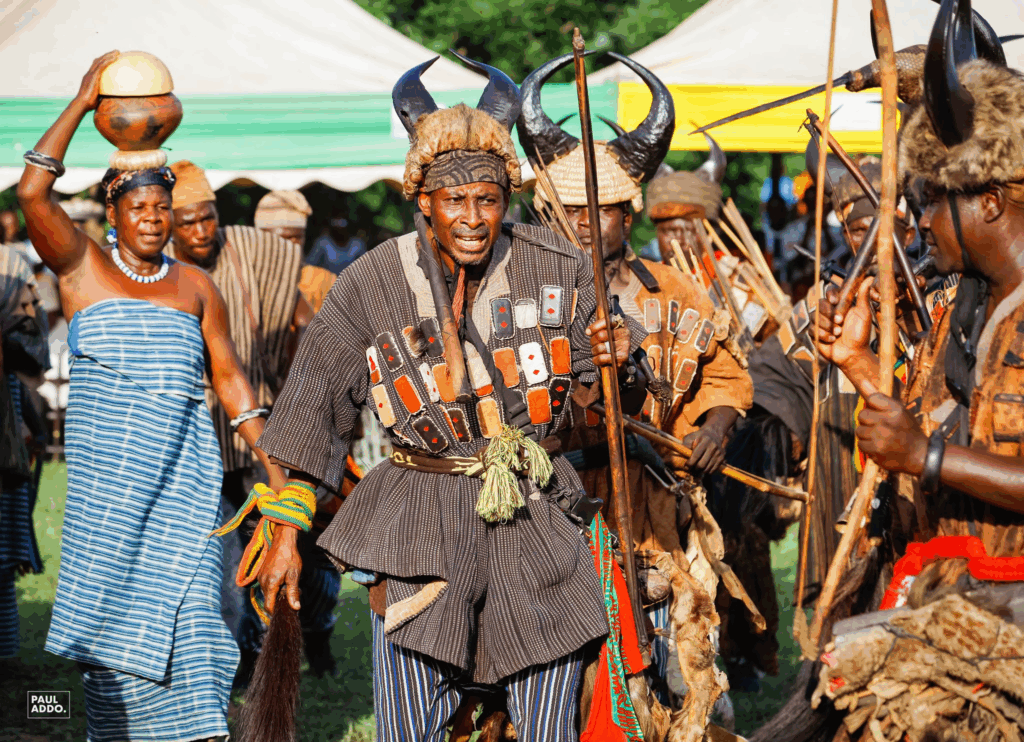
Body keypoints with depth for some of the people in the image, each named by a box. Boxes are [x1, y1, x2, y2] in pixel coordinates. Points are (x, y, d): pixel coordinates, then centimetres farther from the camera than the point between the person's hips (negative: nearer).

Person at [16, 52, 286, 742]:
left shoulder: (195, 286, 11)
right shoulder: (83, 266, 4)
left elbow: (230, 379, 14)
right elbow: (33, 191, -11)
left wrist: (277, 468, 9)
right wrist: (82, 102, -9)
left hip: (181, 468, 1)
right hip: (104, 470, -1)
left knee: (182, 601, -8)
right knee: (110, 598, 0)